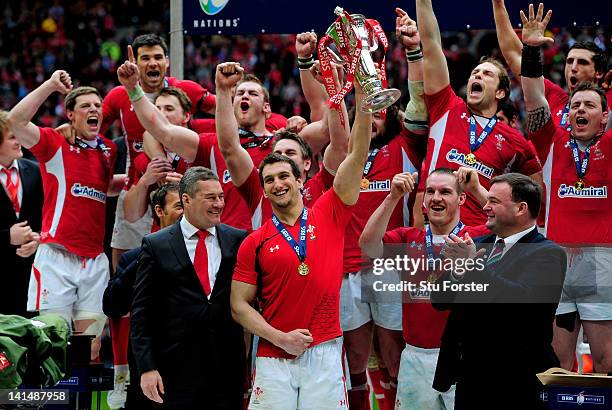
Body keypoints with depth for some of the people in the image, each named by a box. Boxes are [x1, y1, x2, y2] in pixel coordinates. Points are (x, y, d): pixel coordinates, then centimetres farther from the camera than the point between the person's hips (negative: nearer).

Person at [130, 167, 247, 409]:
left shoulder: (237, 240, 7)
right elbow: (141, 312, 1)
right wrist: (147, 367, -7)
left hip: (228, 363, 2)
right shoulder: (156, 245, 2)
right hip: (178, 368, -2)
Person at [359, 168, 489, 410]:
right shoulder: (407, 239, 8)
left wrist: (477, 188, -20)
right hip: (416, 356, 3)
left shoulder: (476, 238, 1)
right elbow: (368, 244, -8)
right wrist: (393, 197, -15)